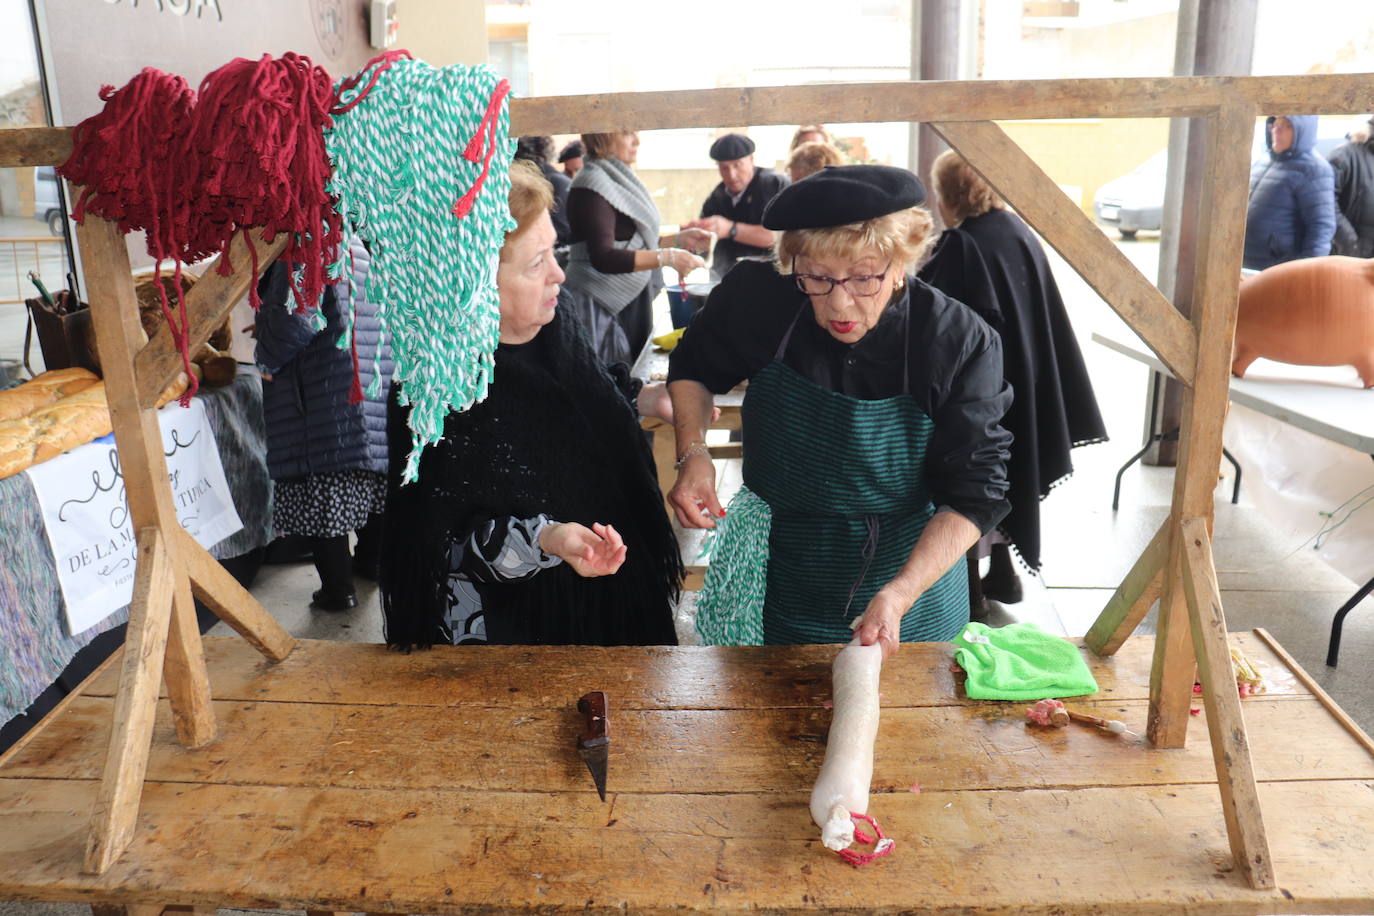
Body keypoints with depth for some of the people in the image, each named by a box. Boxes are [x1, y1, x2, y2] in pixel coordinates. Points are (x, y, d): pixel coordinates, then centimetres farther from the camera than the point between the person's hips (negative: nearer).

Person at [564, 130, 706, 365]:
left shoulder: (618, 178, 13)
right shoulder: (592, 184, -14)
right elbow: (603, 258, -24)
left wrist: (679, 238, 9)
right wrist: (668, 257, -25)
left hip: (631, 301, 9)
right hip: (601, 307, -9)